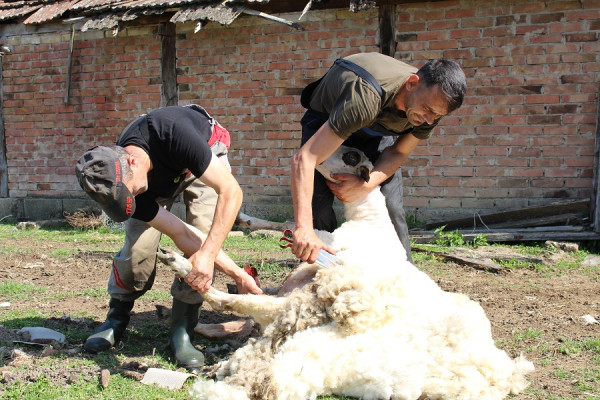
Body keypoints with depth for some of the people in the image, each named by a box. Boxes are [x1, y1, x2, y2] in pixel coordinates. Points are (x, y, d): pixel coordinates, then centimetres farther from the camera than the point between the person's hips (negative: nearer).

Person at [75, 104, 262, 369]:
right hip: (160, 180, 2)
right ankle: (116, 319, 10)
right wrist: (237, 274, -38)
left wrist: (207, 254, -51)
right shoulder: (120, 182, -31)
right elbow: (180, 233, -31)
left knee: (204, 233, -22)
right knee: (138, 246, -16)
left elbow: (231, 191, -42)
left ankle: (182, 331, -9)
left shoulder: (172, 133, -45)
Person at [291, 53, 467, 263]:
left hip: (375, 130, 4)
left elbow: (399, 153, -10)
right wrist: (304, 228, -59)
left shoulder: (432, 104, -25)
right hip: (325, 123, -4)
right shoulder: (366, 97, -45)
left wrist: (365, 185, -30)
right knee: (318, 205, -19)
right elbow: (304, 158, -50)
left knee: (391, 208, -9)